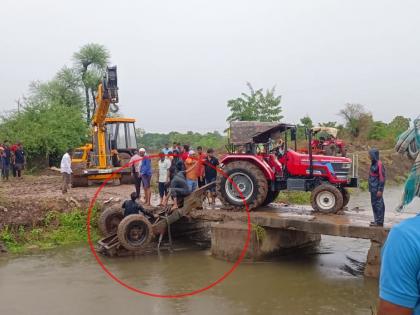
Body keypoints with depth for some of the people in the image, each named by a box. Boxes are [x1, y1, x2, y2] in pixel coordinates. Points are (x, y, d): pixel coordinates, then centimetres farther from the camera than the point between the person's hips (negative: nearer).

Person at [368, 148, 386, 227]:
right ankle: (377, 220, 24)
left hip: (377, 189, -9)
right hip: (373, 188, 9)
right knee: (375, 203, 14)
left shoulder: (379, 164, -17)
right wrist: (370, 188, 19)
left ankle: (379, 222, 3)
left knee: (378, 204, -3)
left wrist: (380, 190, -19)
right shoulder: (374, 163, 11)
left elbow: (382, 178, -18)